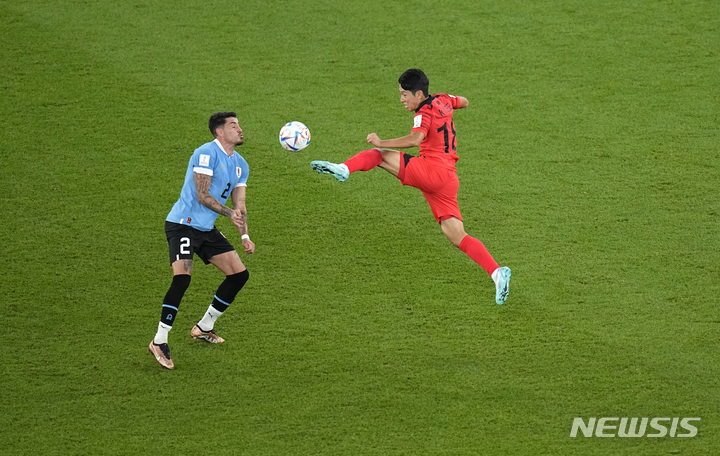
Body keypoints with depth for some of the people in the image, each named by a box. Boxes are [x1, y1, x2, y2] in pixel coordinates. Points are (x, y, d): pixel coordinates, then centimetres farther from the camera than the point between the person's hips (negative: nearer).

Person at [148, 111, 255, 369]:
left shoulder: (240, 165, 12)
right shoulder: (207, 153, -14)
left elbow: (239, 205, 13)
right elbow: (202, 196, -19)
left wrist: (244, 235, -1)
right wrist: (229, 213, -30)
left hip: (207, 230, 9)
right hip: (183, 224, -9)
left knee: (239, 274, 7)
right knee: (182, 277, -24)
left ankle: (204, 328, 21)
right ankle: (159, 342, -18)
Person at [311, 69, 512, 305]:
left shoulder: (425, 113, -6)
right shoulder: (442, 100, 16)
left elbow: (415, 139, -26)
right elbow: (464, 102, 38)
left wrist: (382, 143, -24)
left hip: (431, 170, -8)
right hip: (449, 179, 8)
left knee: (377, 155, -1)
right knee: (458, 238, 5)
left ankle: (343, 169, -26)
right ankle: (497, 273, -9)